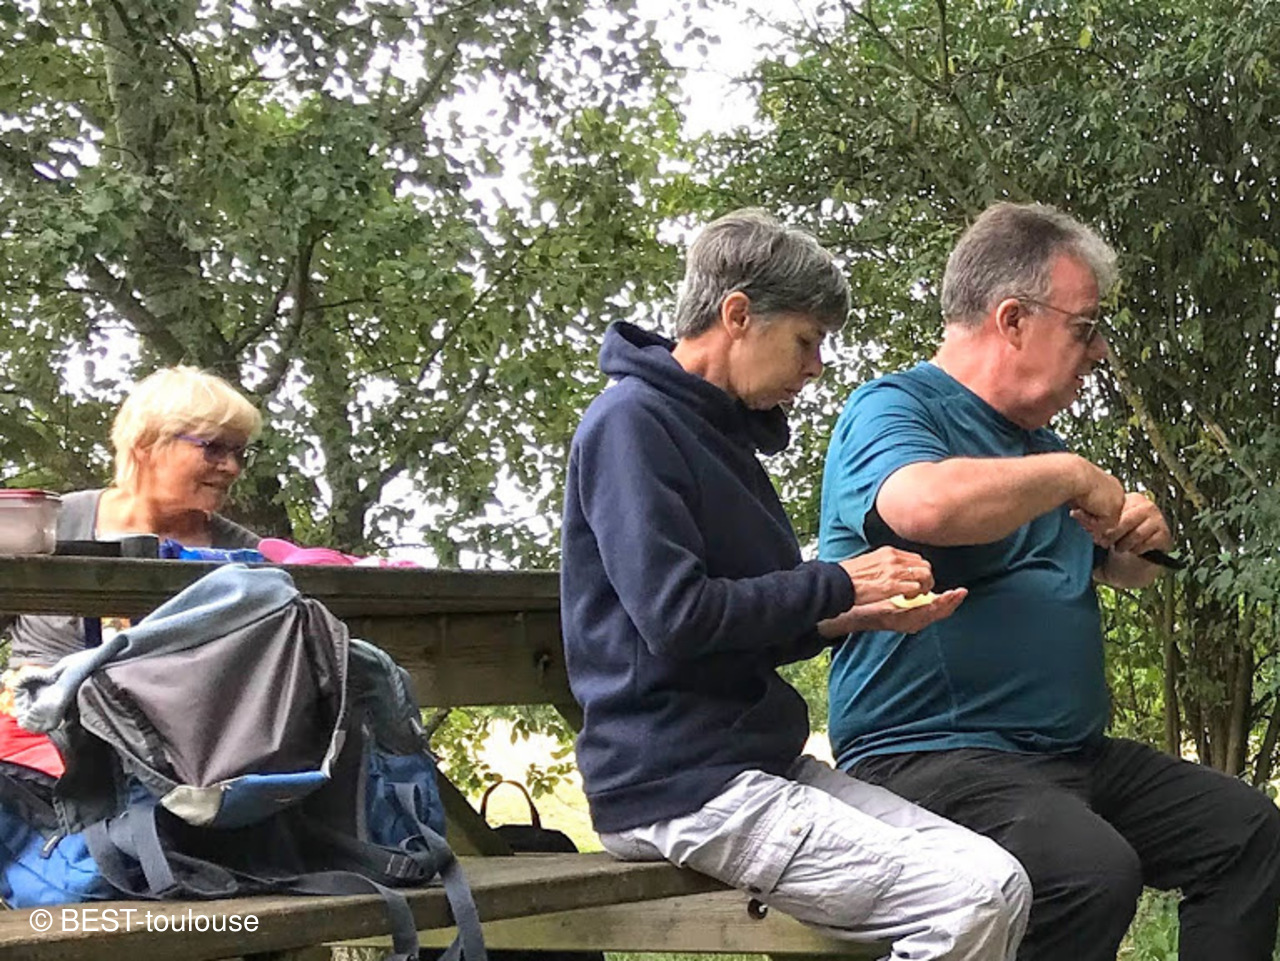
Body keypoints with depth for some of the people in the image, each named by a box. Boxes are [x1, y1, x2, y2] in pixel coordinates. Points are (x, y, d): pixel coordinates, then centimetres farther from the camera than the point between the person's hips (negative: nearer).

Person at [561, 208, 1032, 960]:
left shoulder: (721, 433, 18)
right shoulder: (631, 422, -10)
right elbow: (676, 618, -21)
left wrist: (862, 615, 5)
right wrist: (840, 584, -9)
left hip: (760, 762, 9)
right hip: (679, 782, -9)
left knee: (998, 881, -5)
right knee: (976, 896, -20)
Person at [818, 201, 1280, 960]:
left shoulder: (1032, 438, 20)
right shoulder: (892, 408, -7)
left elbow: (1129, 572, 33)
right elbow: (924, 506, -33)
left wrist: (1143, 536, 7)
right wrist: (1072, 475, -17)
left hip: (1074, 752, 9)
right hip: (931, 754, -9)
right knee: (1094, 871, -33)